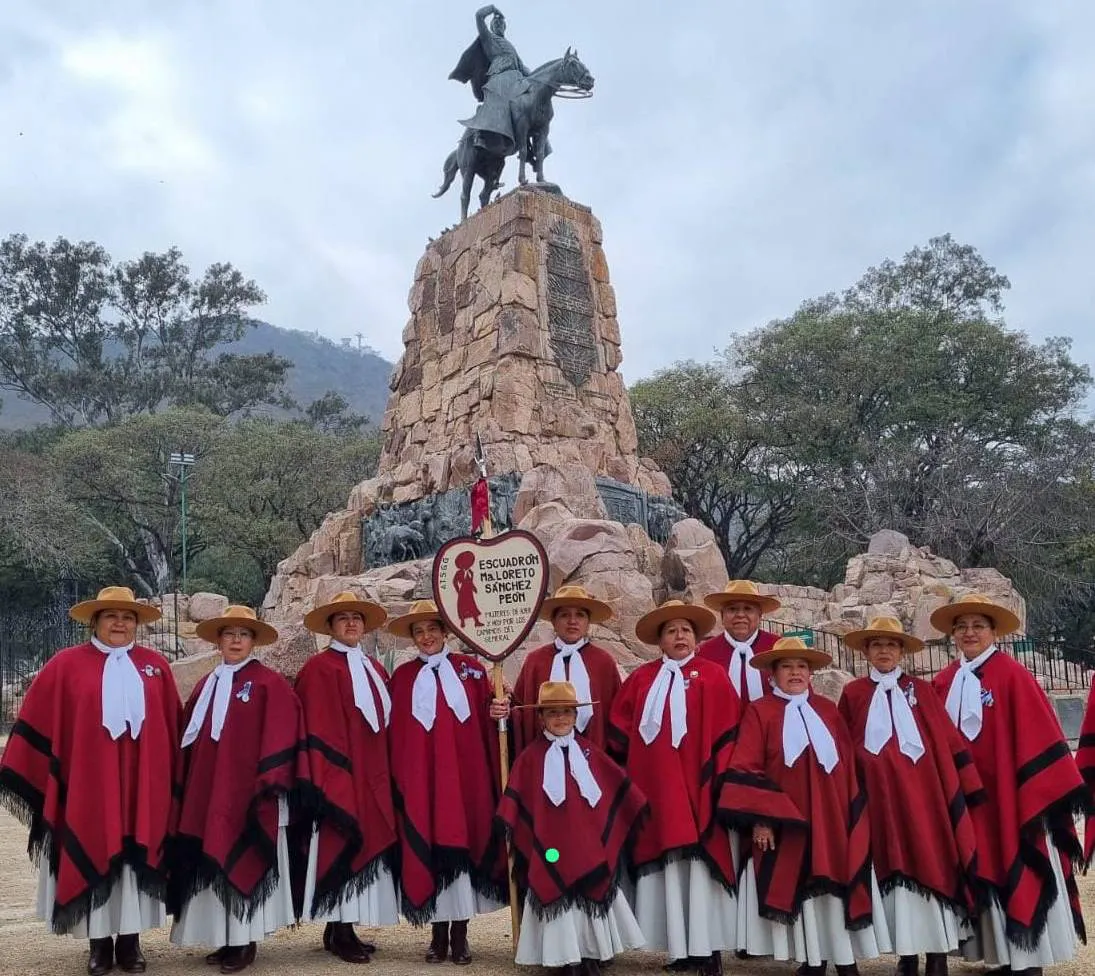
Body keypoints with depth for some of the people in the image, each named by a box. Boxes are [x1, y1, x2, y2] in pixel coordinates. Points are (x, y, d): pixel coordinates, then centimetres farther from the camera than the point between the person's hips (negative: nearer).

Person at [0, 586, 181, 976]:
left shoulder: (156, 666, 6)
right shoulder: (66, 665, 0)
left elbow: (173, 726, 10)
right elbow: (37, 722, 2)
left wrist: (175, 777, 10)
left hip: (142, 783, 2)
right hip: (89, 783, -1)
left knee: (136, 857, 6)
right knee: (93, 855, 5)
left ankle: (130, 941, 18)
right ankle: (100, 943, 18)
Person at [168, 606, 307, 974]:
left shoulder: (270, 684, -5)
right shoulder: (206, 685, 13)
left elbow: (279, 736, -10)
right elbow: (191, 740, 15)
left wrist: (270, 782, -16)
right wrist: (184, 787, 11)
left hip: (248, 789, -6)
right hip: (208, 790, 6)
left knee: (244, 862, -3)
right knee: (214, 864, 8)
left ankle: (245, 941, 7)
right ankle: (227, 939, 17)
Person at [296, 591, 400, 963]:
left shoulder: (375, 669, 15)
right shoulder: (320, 668, -7)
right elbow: (319, 730, -13)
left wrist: (386, 771, 10)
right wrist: (331, 778, -18)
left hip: (373, 775, 7)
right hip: (340, 773, -7)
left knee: (365, 846, 8)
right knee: (343, 847, -4)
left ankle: (346, 929, 16)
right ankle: (337, 933, 6)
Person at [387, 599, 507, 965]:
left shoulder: (471, 669, 5)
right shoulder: (402, 676, 6)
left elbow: (488, 720, 1)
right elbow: (394, 732, 4)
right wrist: (398, 776, -1)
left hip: (465, 773, 0)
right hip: (420, 776, 0)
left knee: (464, 844, 3)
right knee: (428, 848, 3)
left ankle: (460, 934, 14)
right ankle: (439, 933, 15)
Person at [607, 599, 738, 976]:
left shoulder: (712, 677, 1)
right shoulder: (642, 678, 9)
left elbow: (726, 731, -3)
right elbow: (619, 726, 12)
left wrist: (717, 775, -8)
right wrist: (634, 764, 5)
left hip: (697, 784, -3)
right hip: (655, 785, 3)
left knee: (700, 862, -3)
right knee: (666, 863, 3)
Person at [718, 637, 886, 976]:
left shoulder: (828, 711, 12)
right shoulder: (760, 712, 0)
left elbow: (849, 765, 12)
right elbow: (746, 768, -6)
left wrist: (853, 815, 4)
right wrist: (759, 818, -14)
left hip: (830, 819, 3)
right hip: (785, 822, -3)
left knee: (837, 888, 2)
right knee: (798, 890, 0)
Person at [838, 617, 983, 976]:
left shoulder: (921, 690, 6)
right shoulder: (853, 693, 6)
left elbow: (948, 740, 4)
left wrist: (967, 787, 1)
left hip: (922, 792, 0)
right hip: (881, 797, 0)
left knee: (931, 865, -1)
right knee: (895, 868, 2)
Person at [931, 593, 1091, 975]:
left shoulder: (1012, 674, -10)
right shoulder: (944, 682, 6)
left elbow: (1037, 734, -12)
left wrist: (1050, 789, -13)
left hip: (1009, 795, -5)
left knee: (1021, 874, 2)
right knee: (985, 872, 11)